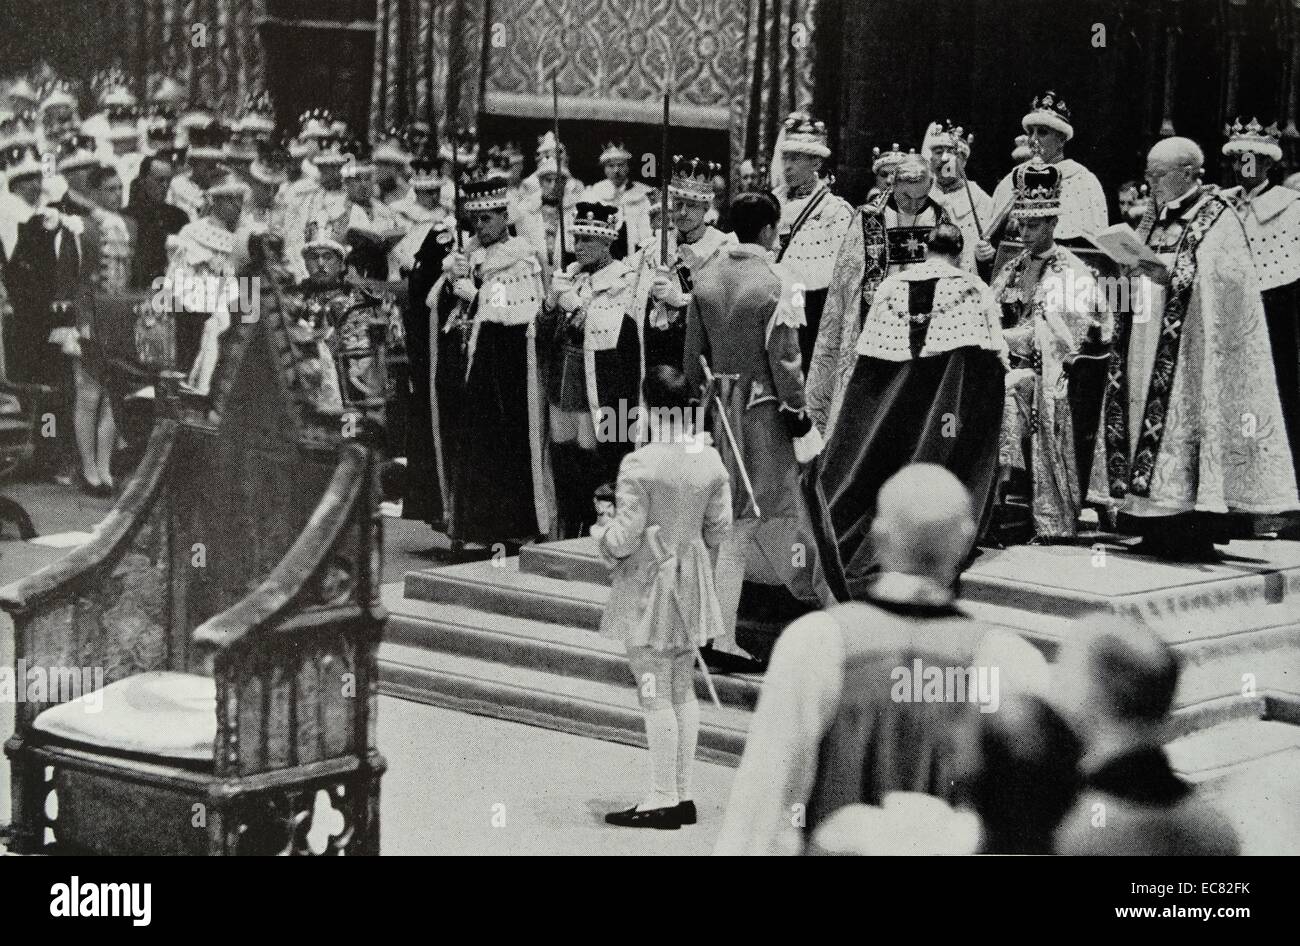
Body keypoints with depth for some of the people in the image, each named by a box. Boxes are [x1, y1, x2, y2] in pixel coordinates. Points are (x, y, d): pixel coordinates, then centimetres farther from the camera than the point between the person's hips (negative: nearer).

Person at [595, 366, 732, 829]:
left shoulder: (640, 465, -20)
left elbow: (625, 539, -17)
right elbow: (719, 529, 6)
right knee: (683, 690, 14)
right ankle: (682, 794, 19)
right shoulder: (710, 460, -2)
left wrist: (602, 527, 4)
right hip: (692, 582, 7)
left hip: (647, 585, -6)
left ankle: (664, 799, 5)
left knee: (656, 694, 0)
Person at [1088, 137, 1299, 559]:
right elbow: (1135, 275, 19)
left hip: (1192, 346, -7)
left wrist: (1168, 273, -22)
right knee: (1144, 420, 1)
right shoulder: (1154, 222, 18)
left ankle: (1197, 531, -7)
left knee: (1188, 420, -10)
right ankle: (1160, 527, 4)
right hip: (1149, 343, 7)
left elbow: (1224, 281, -15)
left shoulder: (1218, 220, -4)